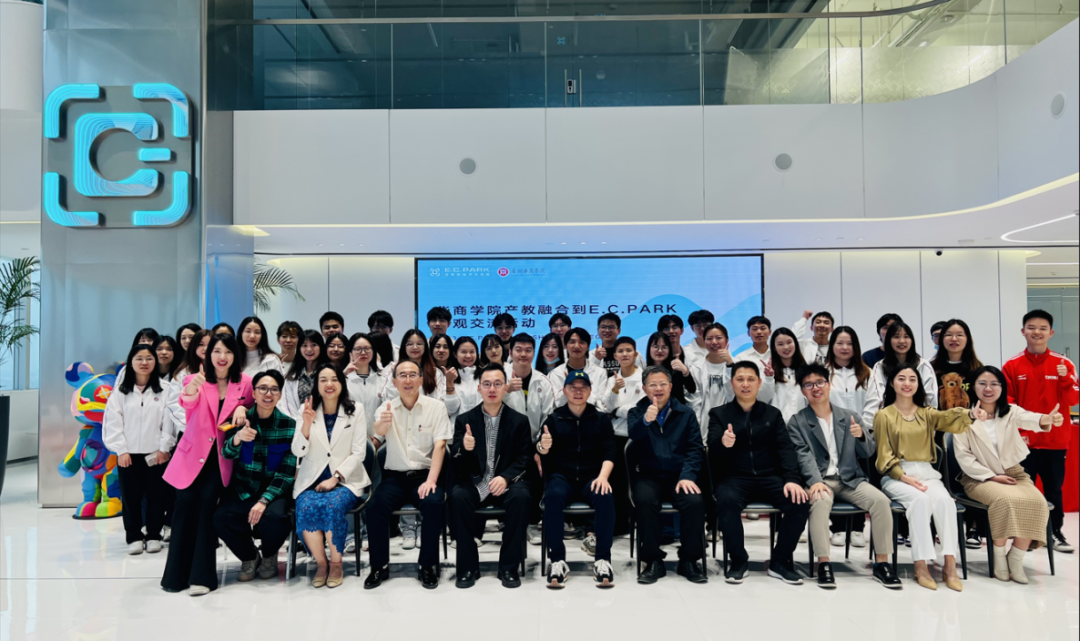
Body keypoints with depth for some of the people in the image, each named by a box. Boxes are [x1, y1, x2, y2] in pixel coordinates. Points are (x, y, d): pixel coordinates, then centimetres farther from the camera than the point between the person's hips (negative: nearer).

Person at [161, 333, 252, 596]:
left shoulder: (244, 382, -1)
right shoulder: (196, 379, -4)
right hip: (193, 453, 0)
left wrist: (242, 409, -10)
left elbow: (252, 406, 14)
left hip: (221, 457, 0)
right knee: (186, 501, -11)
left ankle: (202, 575, -6)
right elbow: (186, 405, -24)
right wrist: (190, 392, -48)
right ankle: (177, 573, 6)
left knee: (207, 500, -16)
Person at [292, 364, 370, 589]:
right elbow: (298, 451, -2)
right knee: (306, 507, -29)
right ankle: (321, 564, -9)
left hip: (345, 479, -1)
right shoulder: (307, 410, 6)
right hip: (312, 479, 1)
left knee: (333, 505, -31)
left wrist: (335, 478, -13)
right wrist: (306, 424, -19)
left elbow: (359, 452, -2)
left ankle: (336, 564, -11)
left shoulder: (355, 411, 3)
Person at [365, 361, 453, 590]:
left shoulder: (436, 406, 0)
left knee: (434, 503, -30)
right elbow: (378, 432, -18)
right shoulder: (388, 408, 4)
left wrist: (431, 480, -21)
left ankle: (428, 566, -11)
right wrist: (382, 423, -44)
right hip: (395, 476, 2)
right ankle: (380, 566, -7)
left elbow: (440, 445, -8)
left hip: (424, 474, -1)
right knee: (375, 505, -25)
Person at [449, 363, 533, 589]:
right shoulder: (464, 420, 6)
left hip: (506, 482, 0)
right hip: (474, 483, 0)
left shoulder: (519, 421, 6)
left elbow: (523, 458, 0)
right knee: (457, 496, -31)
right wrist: (464, 448, -23)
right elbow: (455, 463, 1)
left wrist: (506, 477, -19)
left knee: (521, 497, -32)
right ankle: (468, 566, -15)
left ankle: (509, 566, -15)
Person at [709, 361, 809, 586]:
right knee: (727, 500, -35)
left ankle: (780, 561, -6)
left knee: (800, 501, -24)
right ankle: (738, 560, -13)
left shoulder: (773, 414, 15)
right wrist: (723, 443, -33)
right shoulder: (719, 414, 8)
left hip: (769, 477, 3)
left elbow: (786, 448, 4)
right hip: (734, 477, -2)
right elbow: (712, 450, -7)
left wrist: (792, 479, -15)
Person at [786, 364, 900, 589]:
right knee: (820, 501, -35)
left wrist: (861, 436, -11)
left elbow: (868, 453, 12)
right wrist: (816, 482, -27)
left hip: (850, 479, 3)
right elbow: (804, 455, -10)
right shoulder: (797, 422, 4)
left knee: (880, 500, -24)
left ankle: (882, 564, -14)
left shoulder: (850, 417, 13)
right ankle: (824, 564, -28)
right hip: (819, 481, -3)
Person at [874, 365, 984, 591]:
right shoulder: (884, 415, 5)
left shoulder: (926, 413, 15)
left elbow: (948, 418, -9)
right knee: (920, 499, -33)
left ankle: (950, 564, -26)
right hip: (896, 476, -3)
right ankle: (921, 566, -29)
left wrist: (971, 415, -32)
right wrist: (905, 477, -16)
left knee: (944, 499, -29)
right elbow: (885, 455, 0)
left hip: (927, 473, 3)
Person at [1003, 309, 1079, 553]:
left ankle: (1056, 532, 21)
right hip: (1024, 440, -1)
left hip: (1055, 439, 1)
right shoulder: (1012, 366, -1)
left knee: (1054, 488, 9)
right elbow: (1007, 404, -1)